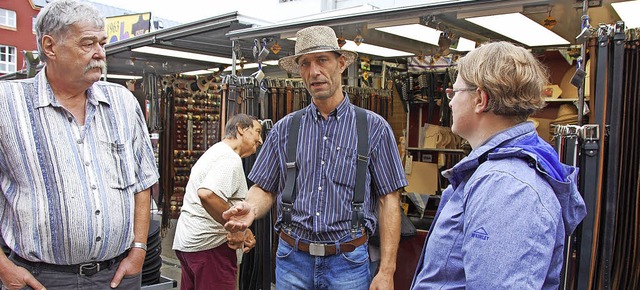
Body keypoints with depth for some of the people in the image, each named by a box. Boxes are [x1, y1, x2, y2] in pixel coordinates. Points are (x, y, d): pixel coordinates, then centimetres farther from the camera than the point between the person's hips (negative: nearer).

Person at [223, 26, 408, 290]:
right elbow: (266, 188, 7)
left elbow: (388, 200, -4)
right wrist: (250, 208, -16)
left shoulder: (373, 127, -3)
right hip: (292, 259, 2)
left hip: (348, 261, -2)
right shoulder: (284, 129, 4)